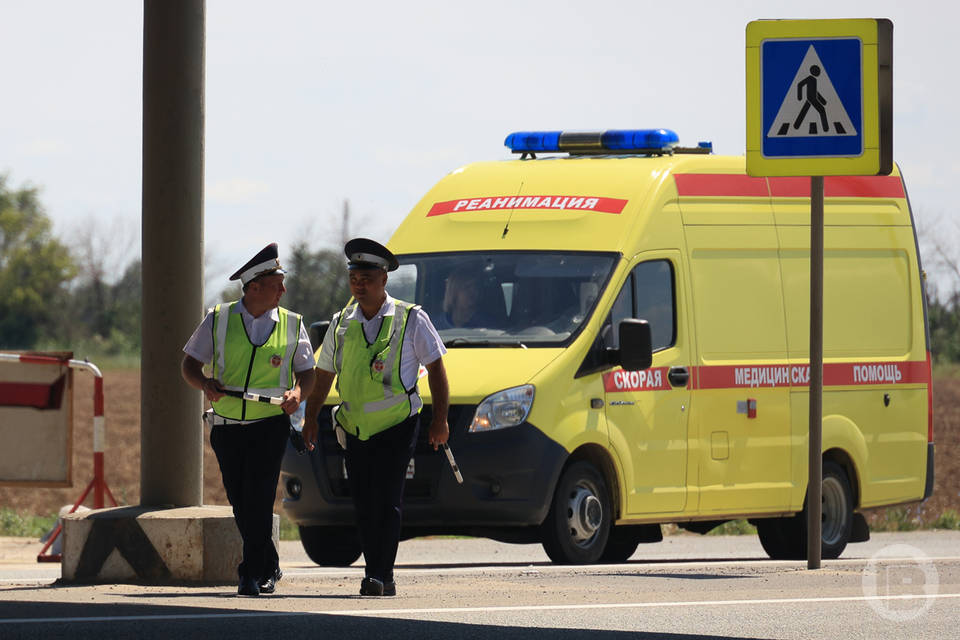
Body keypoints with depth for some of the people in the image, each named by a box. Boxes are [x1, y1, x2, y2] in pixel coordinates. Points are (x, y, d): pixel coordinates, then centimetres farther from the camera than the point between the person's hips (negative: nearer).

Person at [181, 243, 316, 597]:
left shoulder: (291, 325, 5)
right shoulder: (218, 320, 3)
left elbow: (307, 372, 9)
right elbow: (189, 364, 6)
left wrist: (297, 394, -14)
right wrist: (206, 385, -16)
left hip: (270, 424, -2)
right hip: (227, 425, 2)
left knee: (258, 499, -14)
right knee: (240, 502, 6)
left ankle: (253, 574, -13)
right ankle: (269, 566, 24)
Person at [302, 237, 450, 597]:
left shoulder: (411, 320, -1)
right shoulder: (341, 324, 11)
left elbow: (435, 368, 1)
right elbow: (323, 375, 19)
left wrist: (440, 420, -6)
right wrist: (310, 418, 13)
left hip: (397, 428, -4)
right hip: (355, 430, 4)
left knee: (387, 501, -13)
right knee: (364, 507, 3)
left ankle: (380, 575, -15)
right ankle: (378, 578, 10)